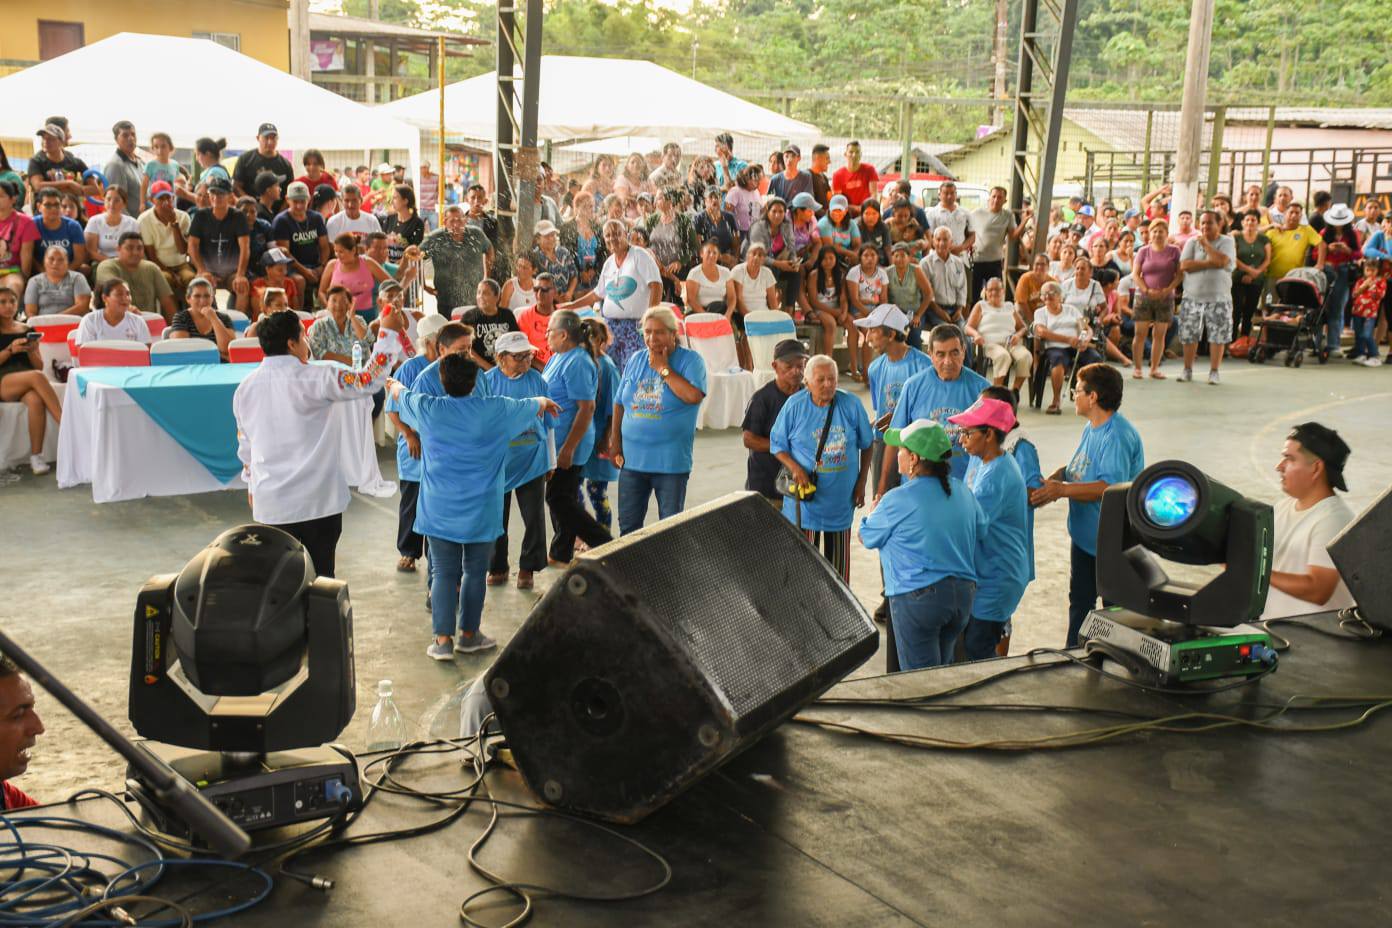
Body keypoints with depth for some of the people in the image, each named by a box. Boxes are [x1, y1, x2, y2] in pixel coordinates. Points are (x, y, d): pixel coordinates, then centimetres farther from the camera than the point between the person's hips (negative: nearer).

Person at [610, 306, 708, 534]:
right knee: (628, 524, 10)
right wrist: (615, 443, 9)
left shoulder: (690, 360, -5)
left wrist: (663, 368, -14)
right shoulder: (635, 360, 9)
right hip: (632, 458, 4)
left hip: (671, 461, -4)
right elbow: (619, 404, 14)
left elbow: (693, 395, -23)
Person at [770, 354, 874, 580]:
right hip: (805, 501, -2)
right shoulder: (794, 406, -7)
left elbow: (867, 445, 7)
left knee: (838, 560, 13)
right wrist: (795, 468, -18)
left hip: (841, 500, 2)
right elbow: (777, 445, -1)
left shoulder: (851, 405, -4)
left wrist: (861, 482, 4)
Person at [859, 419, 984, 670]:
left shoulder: (898, 500, -14)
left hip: (918, 596, -7)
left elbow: (866, 538, 0)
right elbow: (981, 530, 18)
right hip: (964, 593, 7)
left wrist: (874, 510, 21)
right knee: (943, 671, 21)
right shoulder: (963, 492, 5)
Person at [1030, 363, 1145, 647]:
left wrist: (1061, 490, -38)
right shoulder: (1091, 429, 6)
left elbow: (1112, 486, -35)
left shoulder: (1118, 436, -25)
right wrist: (1052, 480, -4)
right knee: (1079, 601, 23)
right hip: (1084, 535, 10)